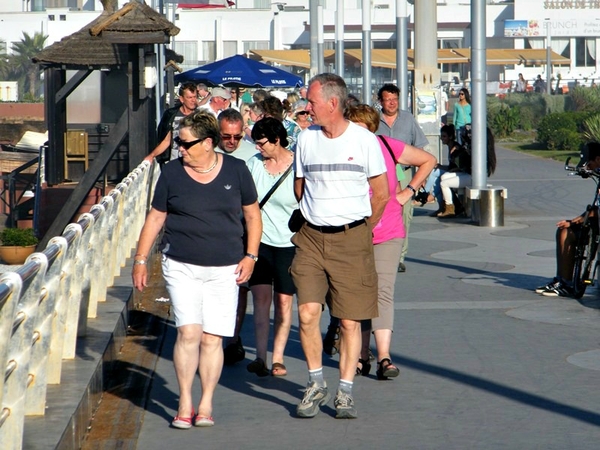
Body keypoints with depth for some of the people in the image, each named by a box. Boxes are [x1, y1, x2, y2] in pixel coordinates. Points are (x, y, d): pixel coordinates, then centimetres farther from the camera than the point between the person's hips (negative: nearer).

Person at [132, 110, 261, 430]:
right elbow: (155, 217, 10)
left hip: (224, 269, 1)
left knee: (212, 339, 1)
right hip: (181, 266, 0)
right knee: (189, 333, -12)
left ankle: (206, 406, 11)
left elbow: (252, 214, 11)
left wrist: (250, 256, 3)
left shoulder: (236, 171, 2)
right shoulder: (172, 173, 2)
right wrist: (140, 259, 8)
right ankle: (184, 405, -2)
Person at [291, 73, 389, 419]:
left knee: (350, 320, 0)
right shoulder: (306, 140, 5)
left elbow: (381, 193, 6)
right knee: (307, 313, -8)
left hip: (352, 239, -2)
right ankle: (316, 384, 9)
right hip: (312, 238, 2)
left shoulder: (365, 140, -3)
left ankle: (345, 391, 9)